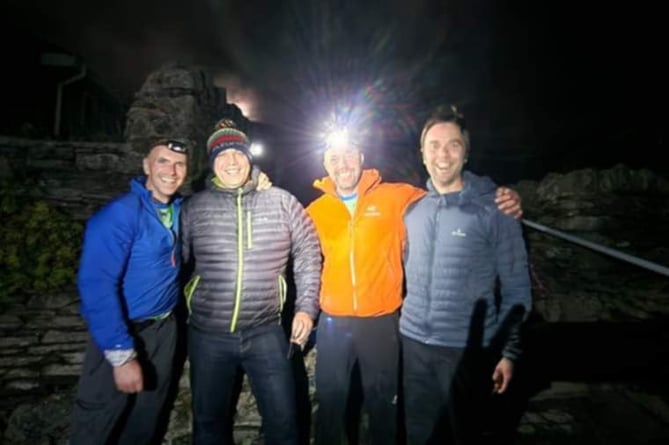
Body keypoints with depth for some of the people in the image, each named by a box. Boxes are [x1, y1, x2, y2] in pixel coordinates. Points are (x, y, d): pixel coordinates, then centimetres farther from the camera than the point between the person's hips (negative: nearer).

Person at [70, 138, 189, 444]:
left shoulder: (181, 209, -2)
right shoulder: (120, 214, -22)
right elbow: (96, 285, -25)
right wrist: (122, 355, -26)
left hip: (165, 328, 6)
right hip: (124, 333, -5)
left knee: (146, 420, 24)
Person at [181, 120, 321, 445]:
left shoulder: (281, 202, -1)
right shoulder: (194, 207, 1)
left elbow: (308, 253, 3)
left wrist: (306, 307, -2)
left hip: (265, 333, -1)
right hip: (207, 335, 1)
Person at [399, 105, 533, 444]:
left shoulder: (494, 209, -9)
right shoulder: (412, 209, 2)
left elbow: (516, 287, -5)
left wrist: (510, 350, -6)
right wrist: (407, 324, 10)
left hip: (468, 348, -3)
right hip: (414, 343, 4)